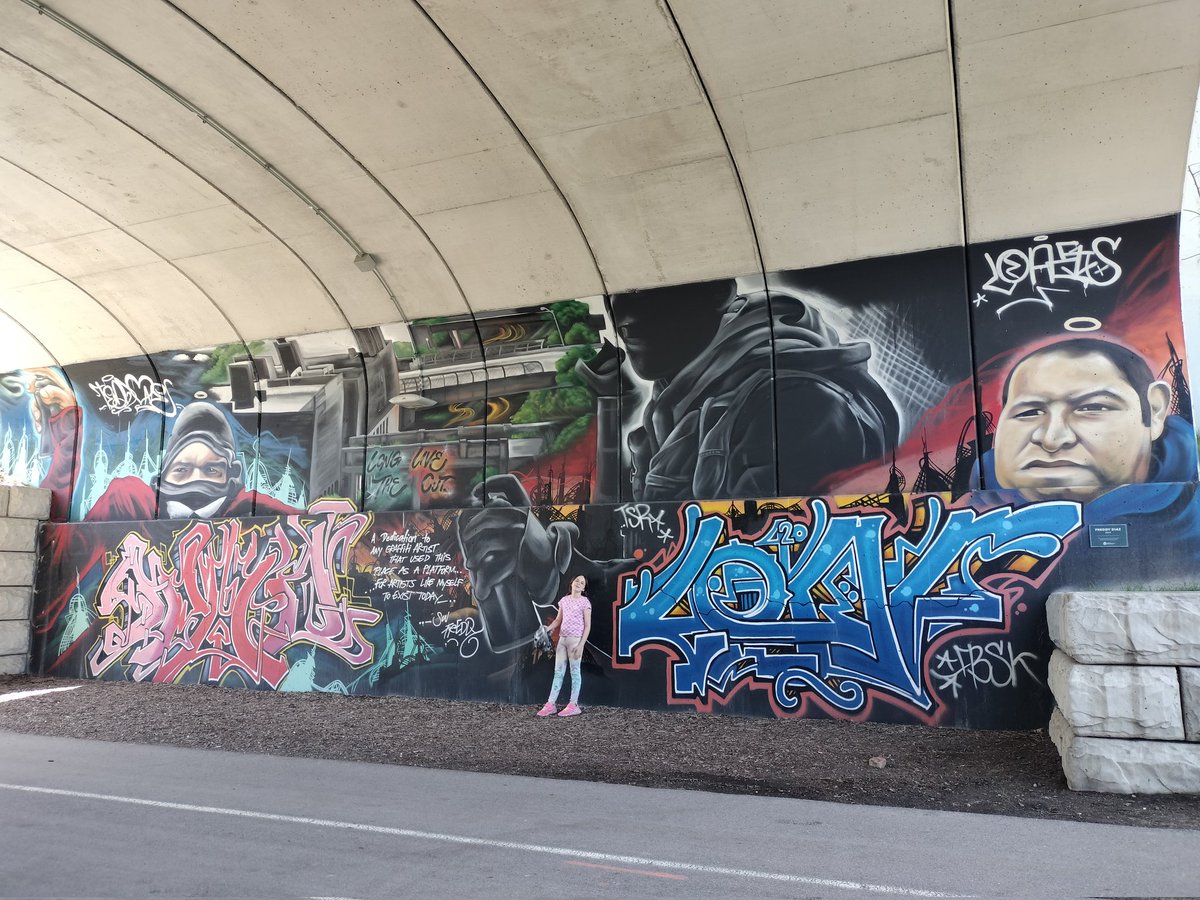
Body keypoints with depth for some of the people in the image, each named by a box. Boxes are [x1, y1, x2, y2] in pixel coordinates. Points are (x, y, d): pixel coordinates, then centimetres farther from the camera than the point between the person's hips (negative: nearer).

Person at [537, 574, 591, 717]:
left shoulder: (585, 602, -4)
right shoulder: (564, 600, 11)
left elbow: (587, 626, -7)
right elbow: (558, 620, 17)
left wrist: (581, 645, -14)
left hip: (576, 639, -6)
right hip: (562, 638, 6)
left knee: (575, 671, 0)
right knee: (558, 671, 6)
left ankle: (573, 705, 6)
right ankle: (551, 704, 8)